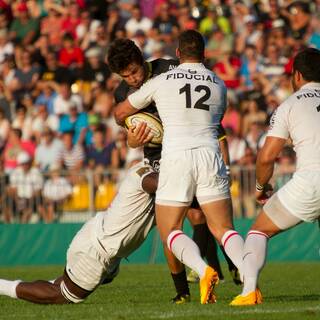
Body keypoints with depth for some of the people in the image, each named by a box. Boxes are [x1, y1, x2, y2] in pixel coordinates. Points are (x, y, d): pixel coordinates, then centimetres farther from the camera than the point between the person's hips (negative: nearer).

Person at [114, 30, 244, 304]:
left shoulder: (161, 81, 7)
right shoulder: (218, 84, 13)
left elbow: (121, 112, 19)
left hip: (175, 157, -2)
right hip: (210, 154, 2)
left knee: (170, 231, 7)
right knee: (224, 228, 6)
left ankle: (204, 270, -20)